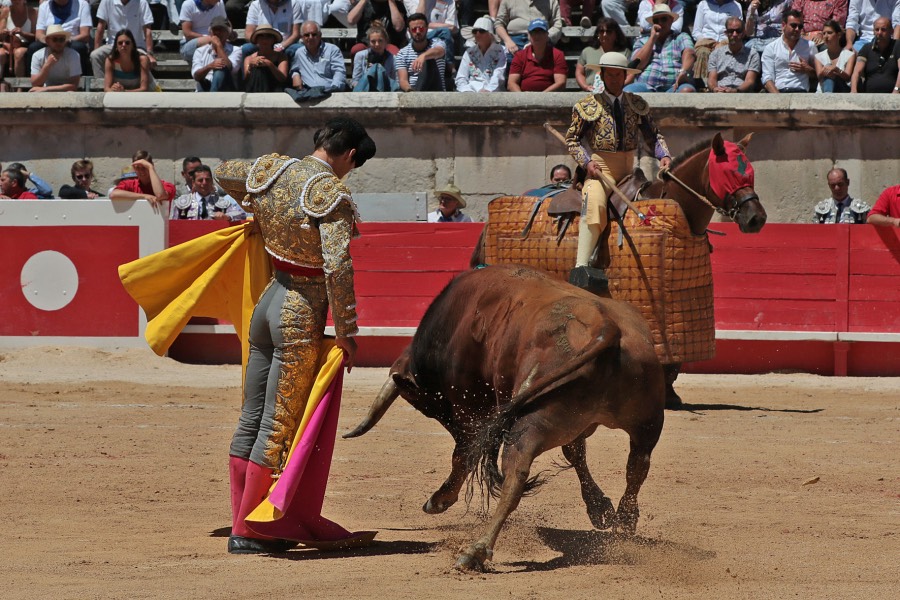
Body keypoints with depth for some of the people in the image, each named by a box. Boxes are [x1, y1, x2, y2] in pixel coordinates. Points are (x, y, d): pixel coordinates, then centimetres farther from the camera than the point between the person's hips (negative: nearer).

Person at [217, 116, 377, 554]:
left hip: (267, 302, 7)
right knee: (278, 428, 0)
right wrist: (346, 333, -16)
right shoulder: (332, 195, -17)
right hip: (302, 316, -7)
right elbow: (337, 267, -23)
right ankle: (247, 532, 4)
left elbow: (223, 173, 24)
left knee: (251, 419, 12)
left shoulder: (271, 171, 3)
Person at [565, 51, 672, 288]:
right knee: (594, 204, -30)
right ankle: (581, 266, -41)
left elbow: (653, 135, 15)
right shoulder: (588, 106, 4)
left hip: (628, 168, 5)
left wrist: (664, 155, -5)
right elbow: (572, 138, 5)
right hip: (599, 168, -5)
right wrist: (586, 161, -12)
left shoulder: (638, 105, 13)